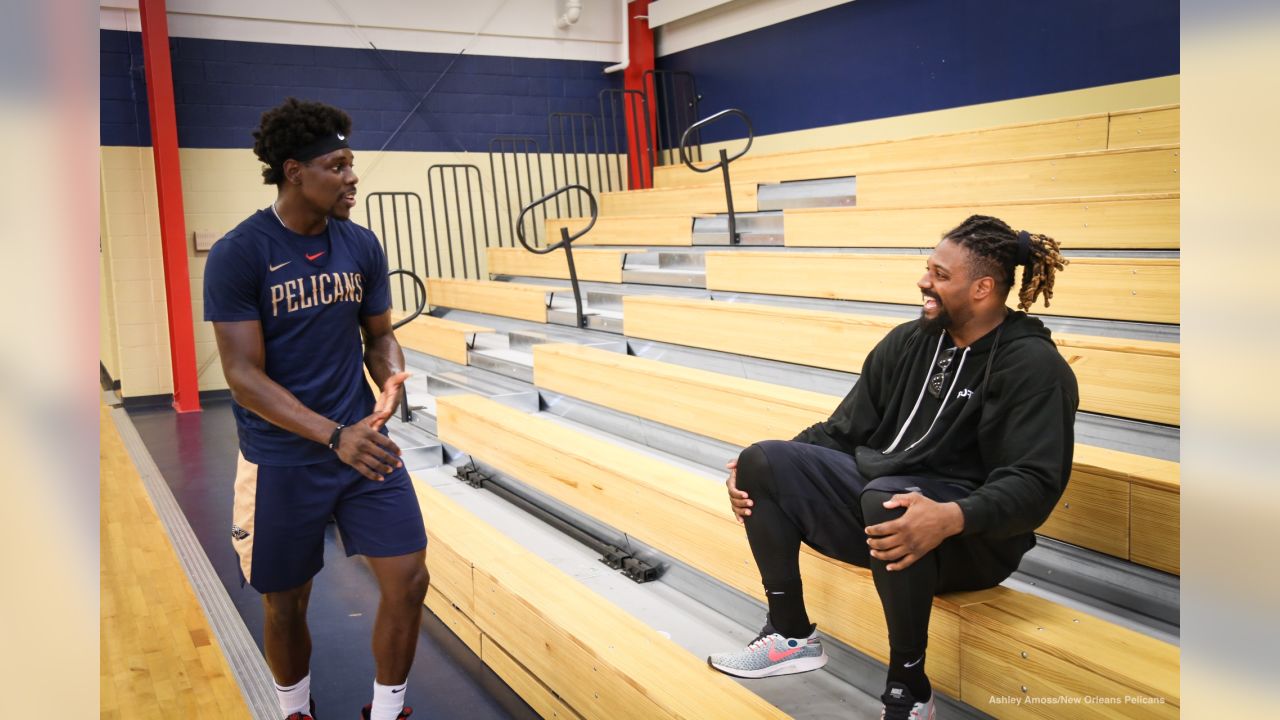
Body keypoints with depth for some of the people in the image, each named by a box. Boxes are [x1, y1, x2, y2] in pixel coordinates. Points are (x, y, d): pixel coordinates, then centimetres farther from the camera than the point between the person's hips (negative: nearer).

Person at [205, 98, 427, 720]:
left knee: (409, 578, -2)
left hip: (365, 443, 4)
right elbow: (243, 374, -18)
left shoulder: (362, 246, 0)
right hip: (281, 460, -3)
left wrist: (392, 380, -14)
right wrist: (334, 436, -29)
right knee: (286, 604, 12)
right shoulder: (237, 255, -14)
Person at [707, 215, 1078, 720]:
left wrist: (951, 517, -39)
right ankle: (793, 636, 0)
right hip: (875, 492, 7)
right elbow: (843, 431, 12)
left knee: (885, 498, -39)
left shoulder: (1033, 366, -9)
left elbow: (1034, 484, -20)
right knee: (764, 462, -11)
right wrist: (762, 470, -1)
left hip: (972, 535, -6)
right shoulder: (908, 342, 10)